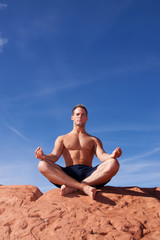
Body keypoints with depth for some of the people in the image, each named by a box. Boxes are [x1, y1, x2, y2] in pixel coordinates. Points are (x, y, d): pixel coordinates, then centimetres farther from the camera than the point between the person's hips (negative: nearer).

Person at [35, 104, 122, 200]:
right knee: (43, 164, -28)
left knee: (113, 164, -29)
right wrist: (44, 156, -18)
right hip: (67, 174, 0)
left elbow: (102, 156, 6)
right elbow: (54, 156, 8)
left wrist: (112, 156, -20)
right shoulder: (62, 139, 25)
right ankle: (84, 187, -39)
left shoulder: (94, 140, 25)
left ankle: (72, 188, -34)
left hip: (89, 174, 1)